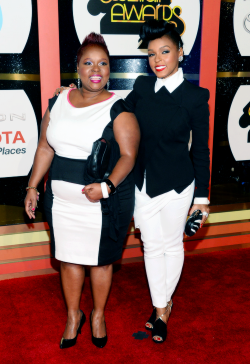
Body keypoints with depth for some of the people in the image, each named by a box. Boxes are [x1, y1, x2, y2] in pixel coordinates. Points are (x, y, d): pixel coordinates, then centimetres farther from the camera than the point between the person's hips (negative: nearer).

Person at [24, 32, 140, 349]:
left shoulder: (118, 110, -10)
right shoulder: (58, 103, 5)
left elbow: (128, 154, -15)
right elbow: (45, 147, 10)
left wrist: (107, 186, -29)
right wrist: (33, 186, 7)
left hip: (105, 202, -4)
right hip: (62, 201, 4)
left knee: (100, 260, 12)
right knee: (68, 258, 15)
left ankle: (98, 315, 37)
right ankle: (73, 315, 38)